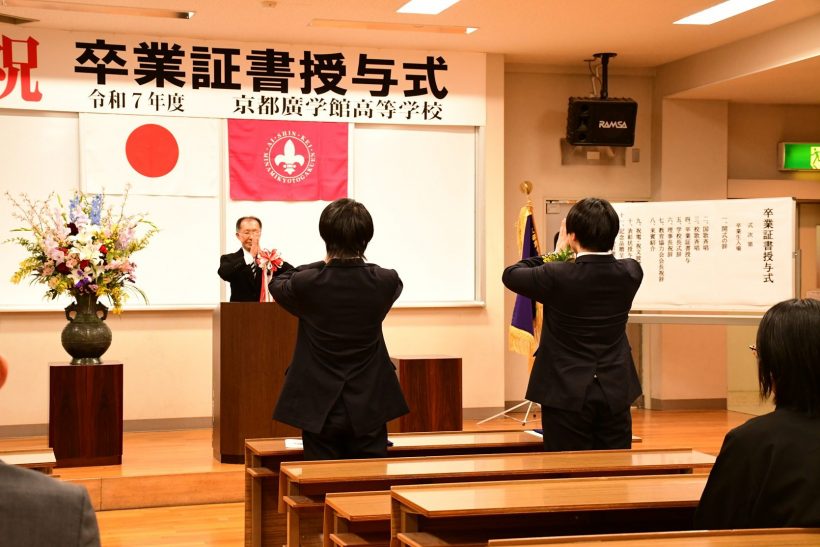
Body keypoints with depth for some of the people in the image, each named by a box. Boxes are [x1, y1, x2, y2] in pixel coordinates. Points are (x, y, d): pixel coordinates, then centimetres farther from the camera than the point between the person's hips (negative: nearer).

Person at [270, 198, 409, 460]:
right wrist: (357, 263, 29)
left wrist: (325, 264, 16)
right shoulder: (384, 282, -11)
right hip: (369, 409, 1)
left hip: (319, 410, -1)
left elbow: (277, 284, 9)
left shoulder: (307, 283, -15)